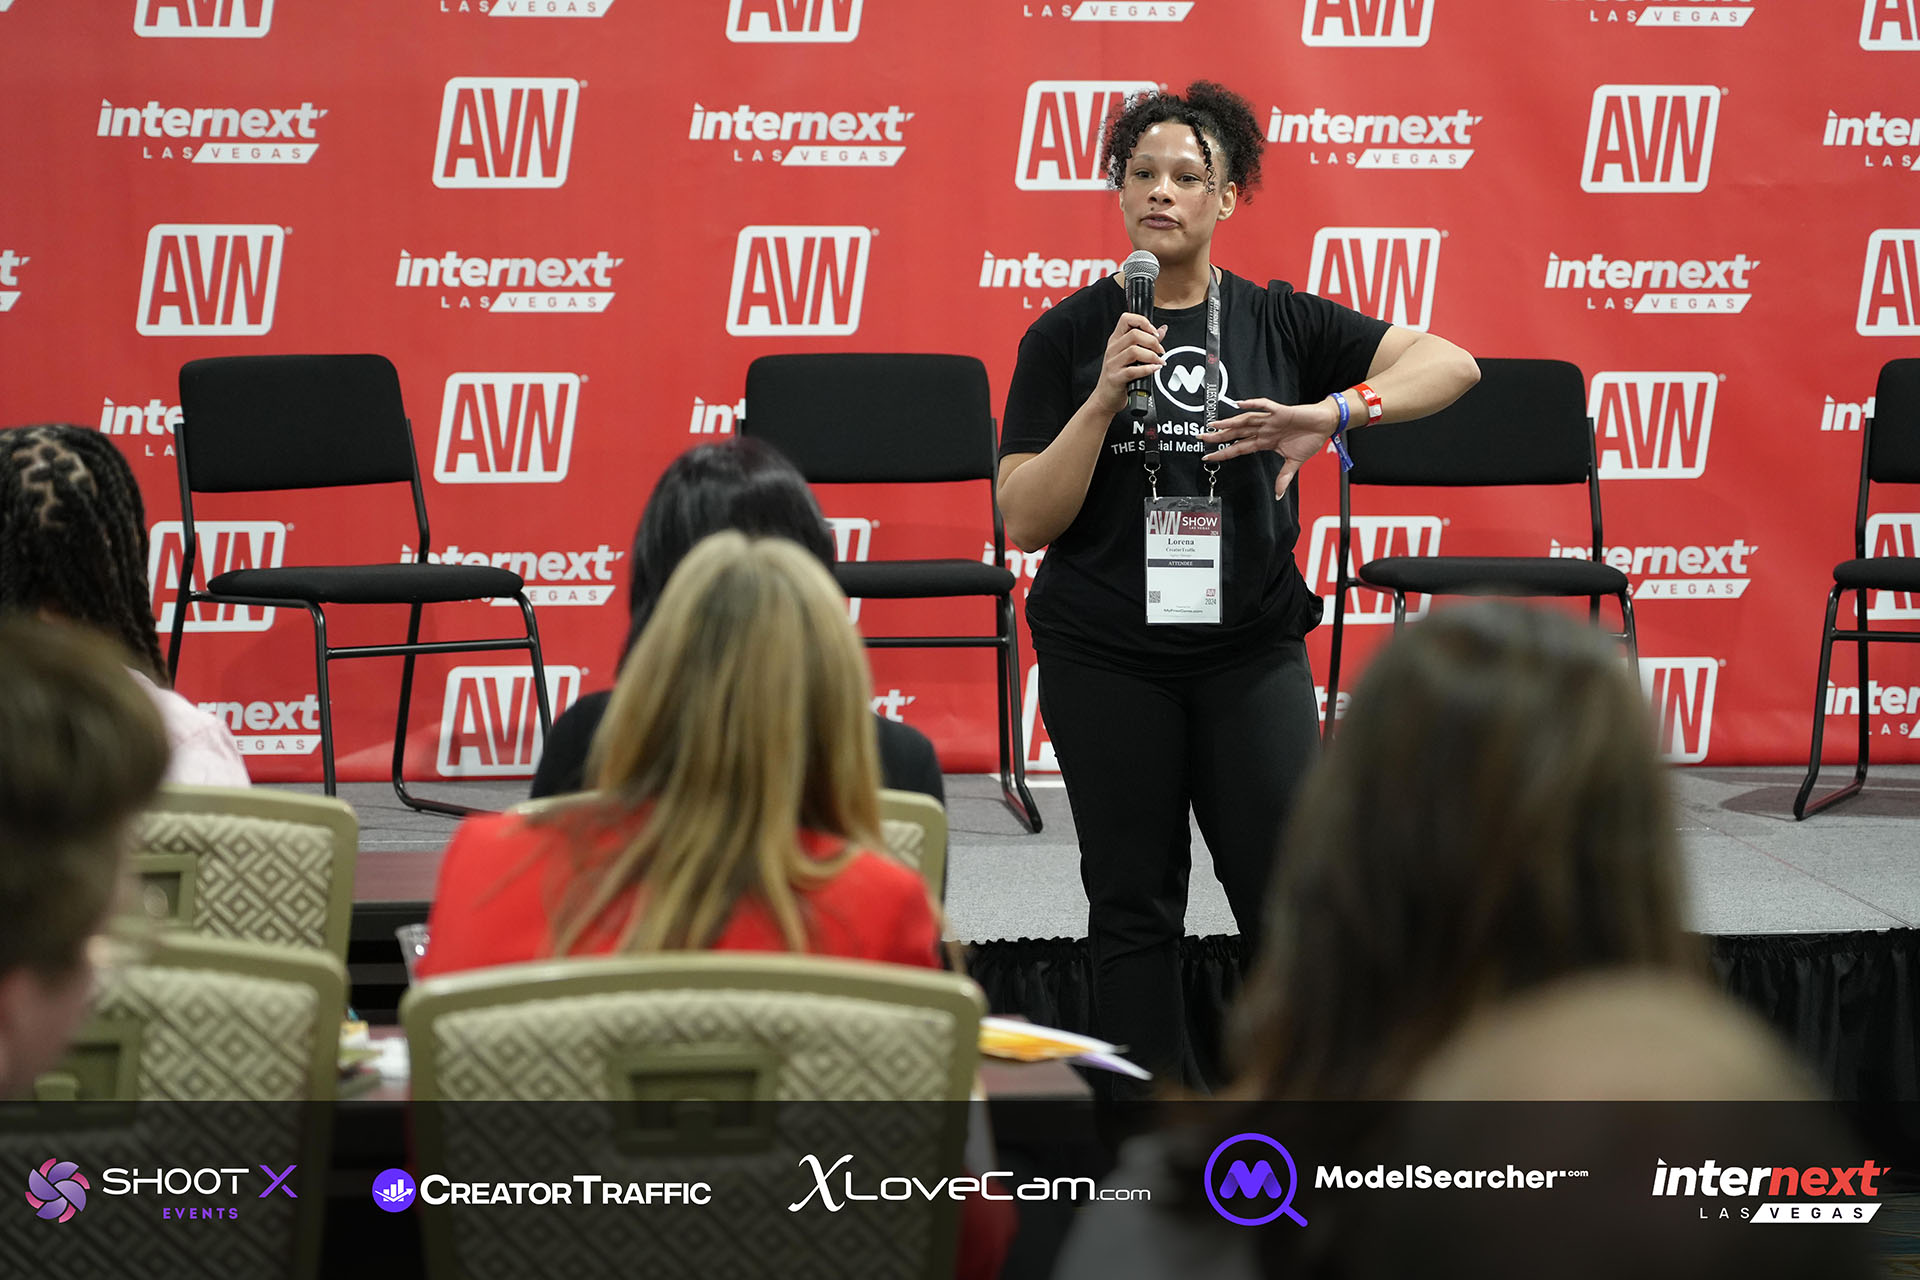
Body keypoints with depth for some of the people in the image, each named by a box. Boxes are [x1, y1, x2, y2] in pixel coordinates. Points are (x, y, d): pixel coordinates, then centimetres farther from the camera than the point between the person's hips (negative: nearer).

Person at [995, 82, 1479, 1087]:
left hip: (1250, 652, 1)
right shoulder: (1068, 337, 0)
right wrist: (1103, 397, -17)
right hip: (1105, 658, 0)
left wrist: (1329, 414, -20)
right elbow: (1026, 522, -5)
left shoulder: (1279, 323, 3)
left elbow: (1450, 363, -4)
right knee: (1134, 907, 5)